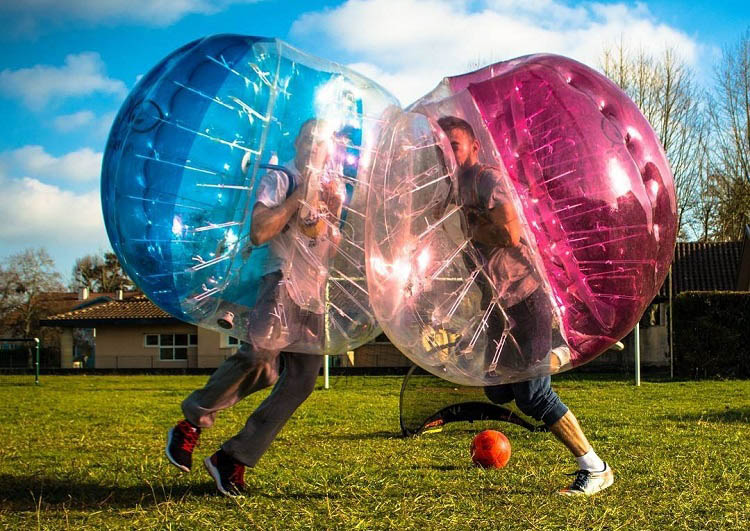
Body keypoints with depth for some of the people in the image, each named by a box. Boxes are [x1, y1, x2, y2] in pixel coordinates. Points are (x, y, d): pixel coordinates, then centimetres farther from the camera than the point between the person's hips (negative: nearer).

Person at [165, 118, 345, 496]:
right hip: (283, 280, -7)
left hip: (315, 294, 7)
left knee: (300, 383, -4)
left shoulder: (335, 188, 21)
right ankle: (192, 421, -12)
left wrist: (334, 212, 5)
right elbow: (259, 232, -10)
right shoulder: (279, 179, 5)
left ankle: (232, 459, 0)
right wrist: (300, 196, -10)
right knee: (261, 353, -31)